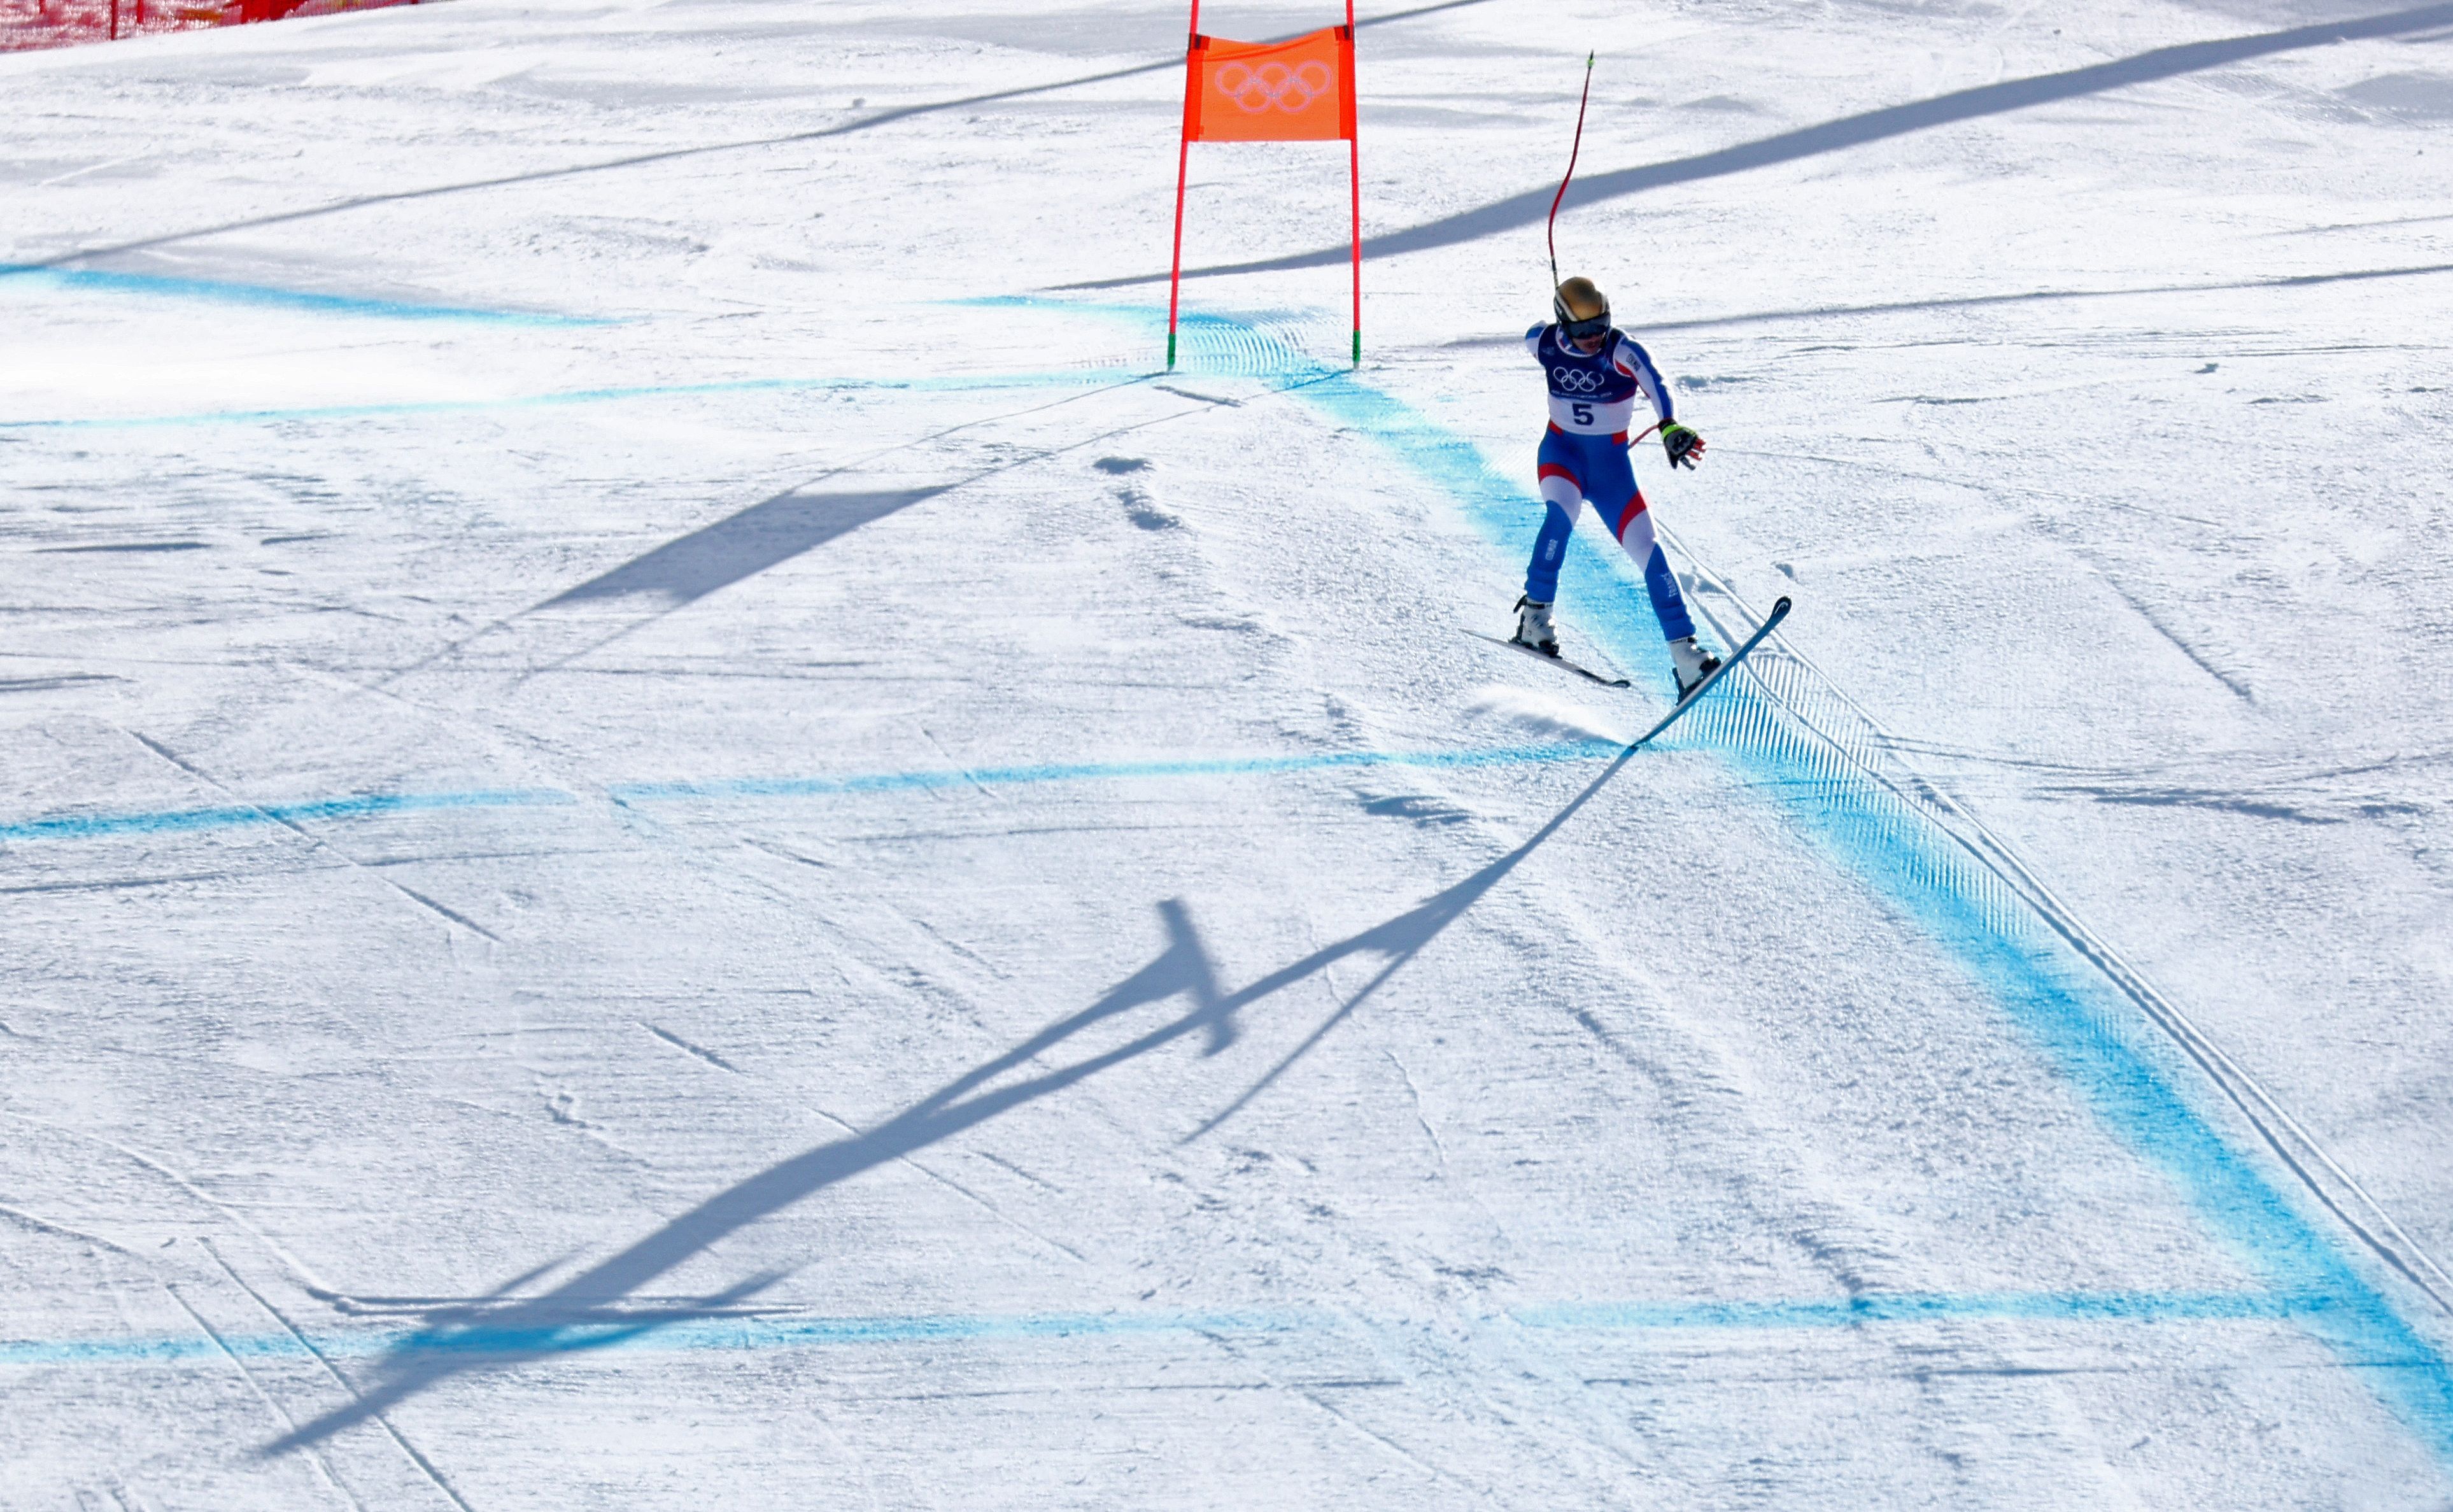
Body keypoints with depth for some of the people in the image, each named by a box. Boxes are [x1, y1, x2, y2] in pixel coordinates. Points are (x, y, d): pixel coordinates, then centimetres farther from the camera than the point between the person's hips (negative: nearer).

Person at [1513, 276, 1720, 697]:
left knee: (1647, 549, -9)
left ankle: (1684, 653, -6)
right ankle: (1534, 615, -18)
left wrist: (1669, 426, -61)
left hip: (1611, 462, -1)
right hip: (1562, 450, 1)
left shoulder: (1621, 352, -21)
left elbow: (1654, 383, -40)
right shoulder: (1544, 343, -11)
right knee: (1561, 516, -32)